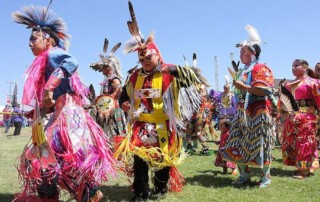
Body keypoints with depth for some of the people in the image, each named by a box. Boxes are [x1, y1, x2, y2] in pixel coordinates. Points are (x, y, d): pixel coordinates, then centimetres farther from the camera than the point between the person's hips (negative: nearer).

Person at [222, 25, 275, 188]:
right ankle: (244, 175, 18)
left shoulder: (261, 69, -9)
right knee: (239, 144, 6)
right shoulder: (241, 72, 18)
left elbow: (265, 91, -21)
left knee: (259, 144, -1)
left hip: (257, 113, -8)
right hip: (242, 112, 8)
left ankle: (265, 177, 14)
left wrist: (244, 87, -21)